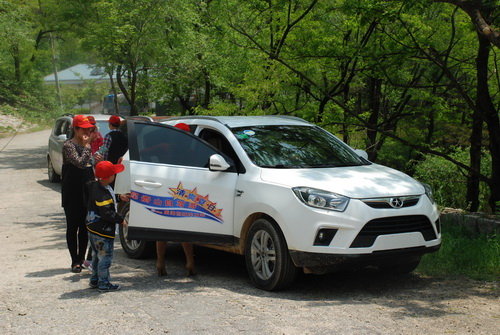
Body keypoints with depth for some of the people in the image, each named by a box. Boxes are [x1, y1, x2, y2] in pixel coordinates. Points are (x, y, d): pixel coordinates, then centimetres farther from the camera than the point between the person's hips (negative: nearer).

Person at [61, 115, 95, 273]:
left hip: (87, 192, 7)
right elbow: (80, 162, -26)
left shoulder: (87, 144, 11)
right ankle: (75, 261, 7)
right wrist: (86, 146, -18)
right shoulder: (69, 145, -12)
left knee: (85, 227, 10)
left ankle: (82, 259, 19)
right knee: (73, 227, 2)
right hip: (72, 193, -7)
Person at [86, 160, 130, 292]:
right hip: (103, 231, -11)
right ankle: (104, 283, 6)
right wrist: (121, 220, -17)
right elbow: (107, 213, -27)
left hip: (93, 227, 11)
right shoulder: (102, 194, -27)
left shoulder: (95, 186, 5)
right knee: (105, 256, 0)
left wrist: (119, 197, 15)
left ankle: (94, 280, 31)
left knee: (97, 255, 21)